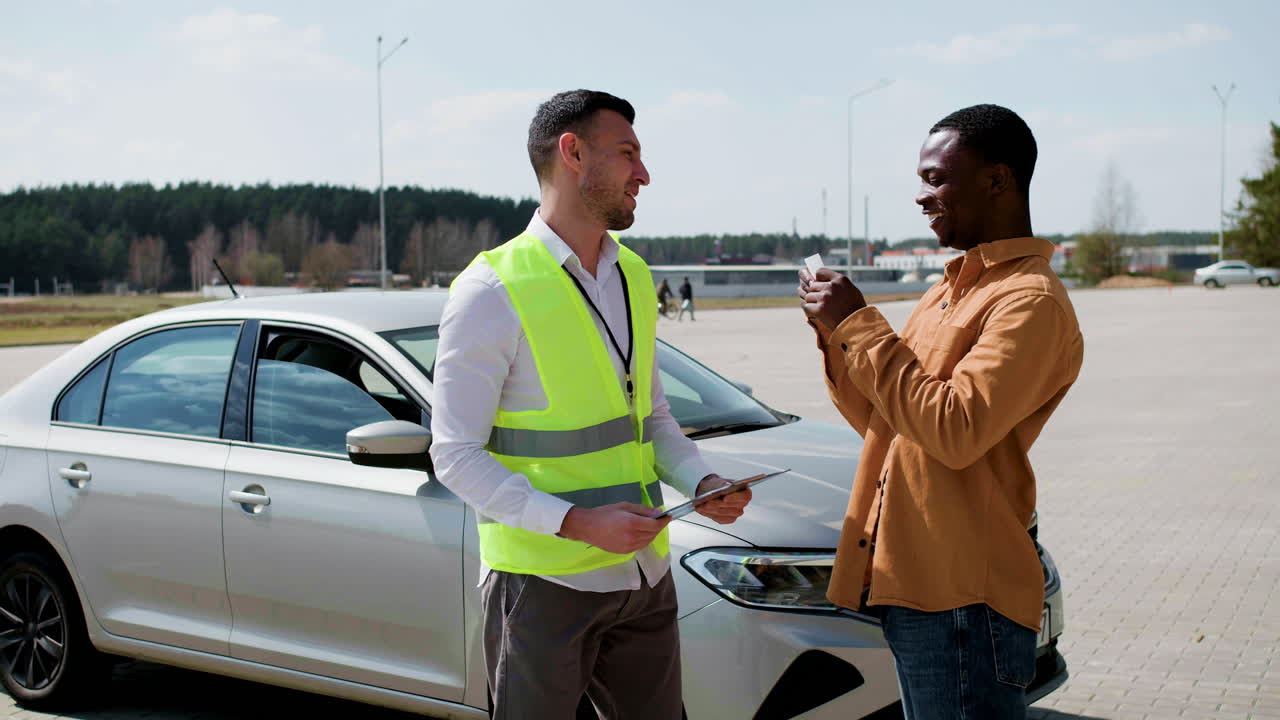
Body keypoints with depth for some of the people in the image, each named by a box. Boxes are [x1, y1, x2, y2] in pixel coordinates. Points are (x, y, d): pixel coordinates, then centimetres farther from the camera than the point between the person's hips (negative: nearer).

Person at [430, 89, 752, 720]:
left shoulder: (634, 278, 11)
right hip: (542, 581, -6)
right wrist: (575, 522, -23)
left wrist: (701, 482, -1)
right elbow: (456, 455, -14)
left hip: (644, 573, 7)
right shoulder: (492, 291, -12)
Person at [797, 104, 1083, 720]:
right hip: (909, 583, 9)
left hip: (963, 598, -9)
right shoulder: (950, 290, 17)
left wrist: (858, 325, -19)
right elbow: (880, 422, 18)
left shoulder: (1030, 300, -14)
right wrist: (835, 336, 3)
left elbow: (955, 431, -24)